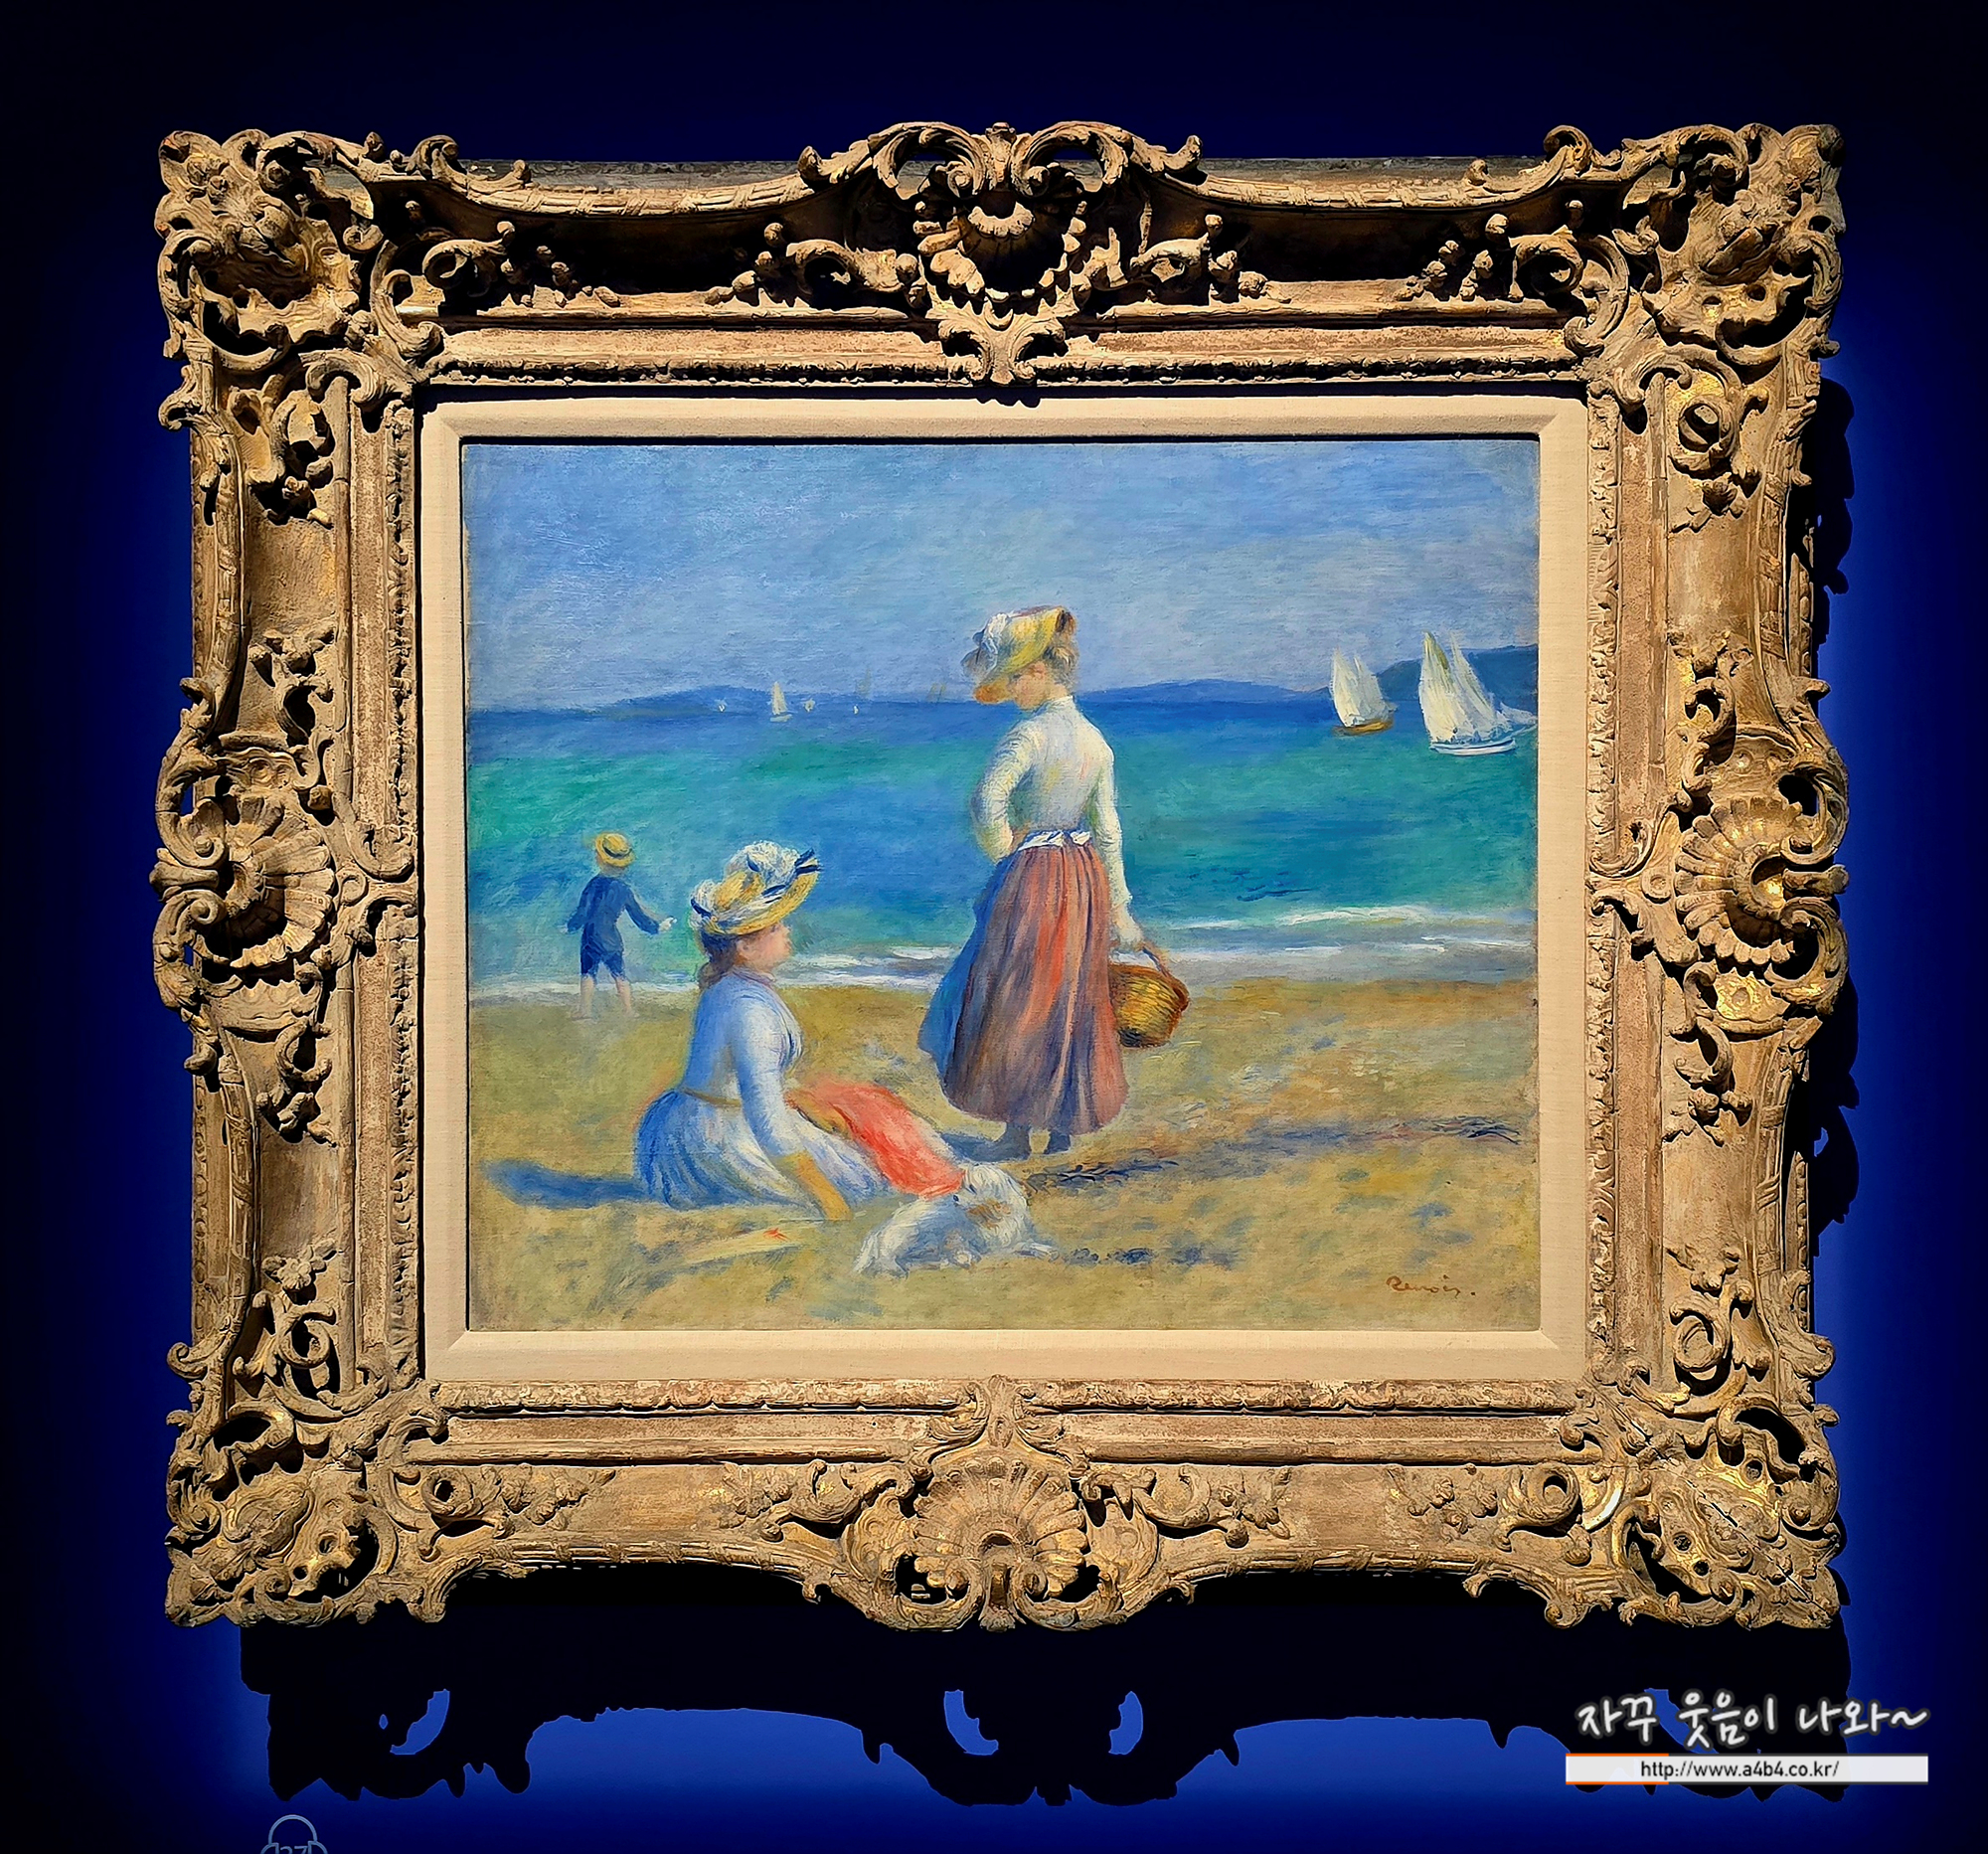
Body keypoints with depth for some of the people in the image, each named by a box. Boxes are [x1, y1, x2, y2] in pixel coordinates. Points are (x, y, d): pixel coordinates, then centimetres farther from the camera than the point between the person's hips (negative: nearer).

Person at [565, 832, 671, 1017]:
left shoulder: (596, 885, -19)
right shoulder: (624, 888, -1)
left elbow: (583, 913, -17)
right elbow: (638, 914, 7)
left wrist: (570, 927, -1)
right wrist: (657, 927, 20)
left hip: (592, 938, -5)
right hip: (612, 939, 5)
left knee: (588, 974, 6)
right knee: (620, 975, 14)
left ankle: (586, 1012, 4)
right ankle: (630, 1012, 16)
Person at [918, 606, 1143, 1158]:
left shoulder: (1030, 734, -17)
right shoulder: (1096, 740, 6)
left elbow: (987, 803, -27)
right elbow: (1109, 831, 8)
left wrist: (1003, 852, -9)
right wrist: (1118, 908, 12)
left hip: (1031, 879, -7)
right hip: (1085, 880, 7)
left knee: (1015, 1002, 4)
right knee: (1072, 1001, 14)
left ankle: (1017, 1134, 9)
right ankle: (1065, 1128, 22)